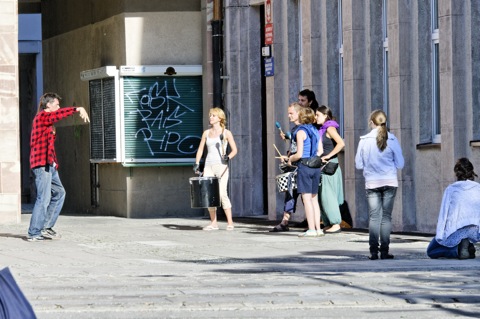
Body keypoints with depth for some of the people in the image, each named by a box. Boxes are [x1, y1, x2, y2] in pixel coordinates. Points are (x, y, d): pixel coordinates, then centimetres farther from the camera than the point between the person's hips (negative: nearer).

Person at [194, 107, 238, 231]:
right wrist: (197, 163, 4)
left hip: (221, 165, -5)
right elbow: (200, 149, 16)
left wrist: (228, 157, -18)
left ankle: (230, 222, -9)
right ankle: (213, 223, 7)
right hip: (209, 165, 5)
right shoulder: (206, 133, 13)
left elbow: (234, 150, 0)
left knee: (222, 193, -13)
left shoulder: (226, 133, 1)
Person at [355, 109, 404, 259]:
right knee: (386, 216, 4)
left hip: (371, 183, 0)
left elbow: (358, 164, 1)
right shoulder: (392, 140, -4)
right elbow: (400, 164, -1)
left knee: (373, 217, 3)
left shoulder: (364, 141, -4)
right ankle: (384, 250, 1)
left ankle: (373, 250, -4)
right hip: (390, 182, 0)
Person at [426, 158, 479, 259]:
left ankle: (457, 249, -13)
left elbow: (444, 213, 1)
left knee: (431, 251, 17)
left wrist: (439, 236, 3)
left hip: (456, 231, -3)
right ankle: (468, 245, 5)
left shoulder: (451, 189, 1)